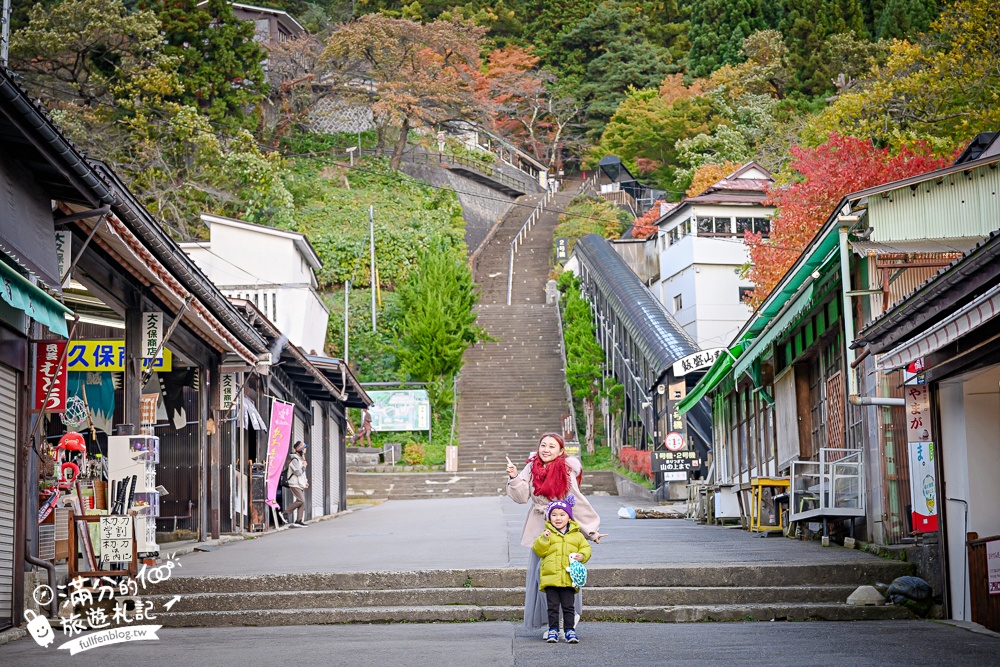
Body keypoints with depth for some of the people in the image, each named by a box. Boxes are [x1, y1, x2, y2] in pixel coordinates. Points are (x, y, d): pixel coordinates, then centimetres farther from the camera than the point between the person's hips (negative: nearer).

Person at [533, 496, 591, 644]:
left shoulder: (576, 535, 10)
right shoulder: (547, 533, 6)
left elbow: (586, 548, 14)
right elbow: (538, 551, 0)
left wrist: (582, 556, -7)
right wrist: (543, 539, -16)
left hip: (569, 579, 1)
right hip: (550, 577, -1)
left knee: (569, 606, 5)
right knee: (553, 606, 3)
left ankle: (569, 630, 10)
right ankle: (553, 630, 9)